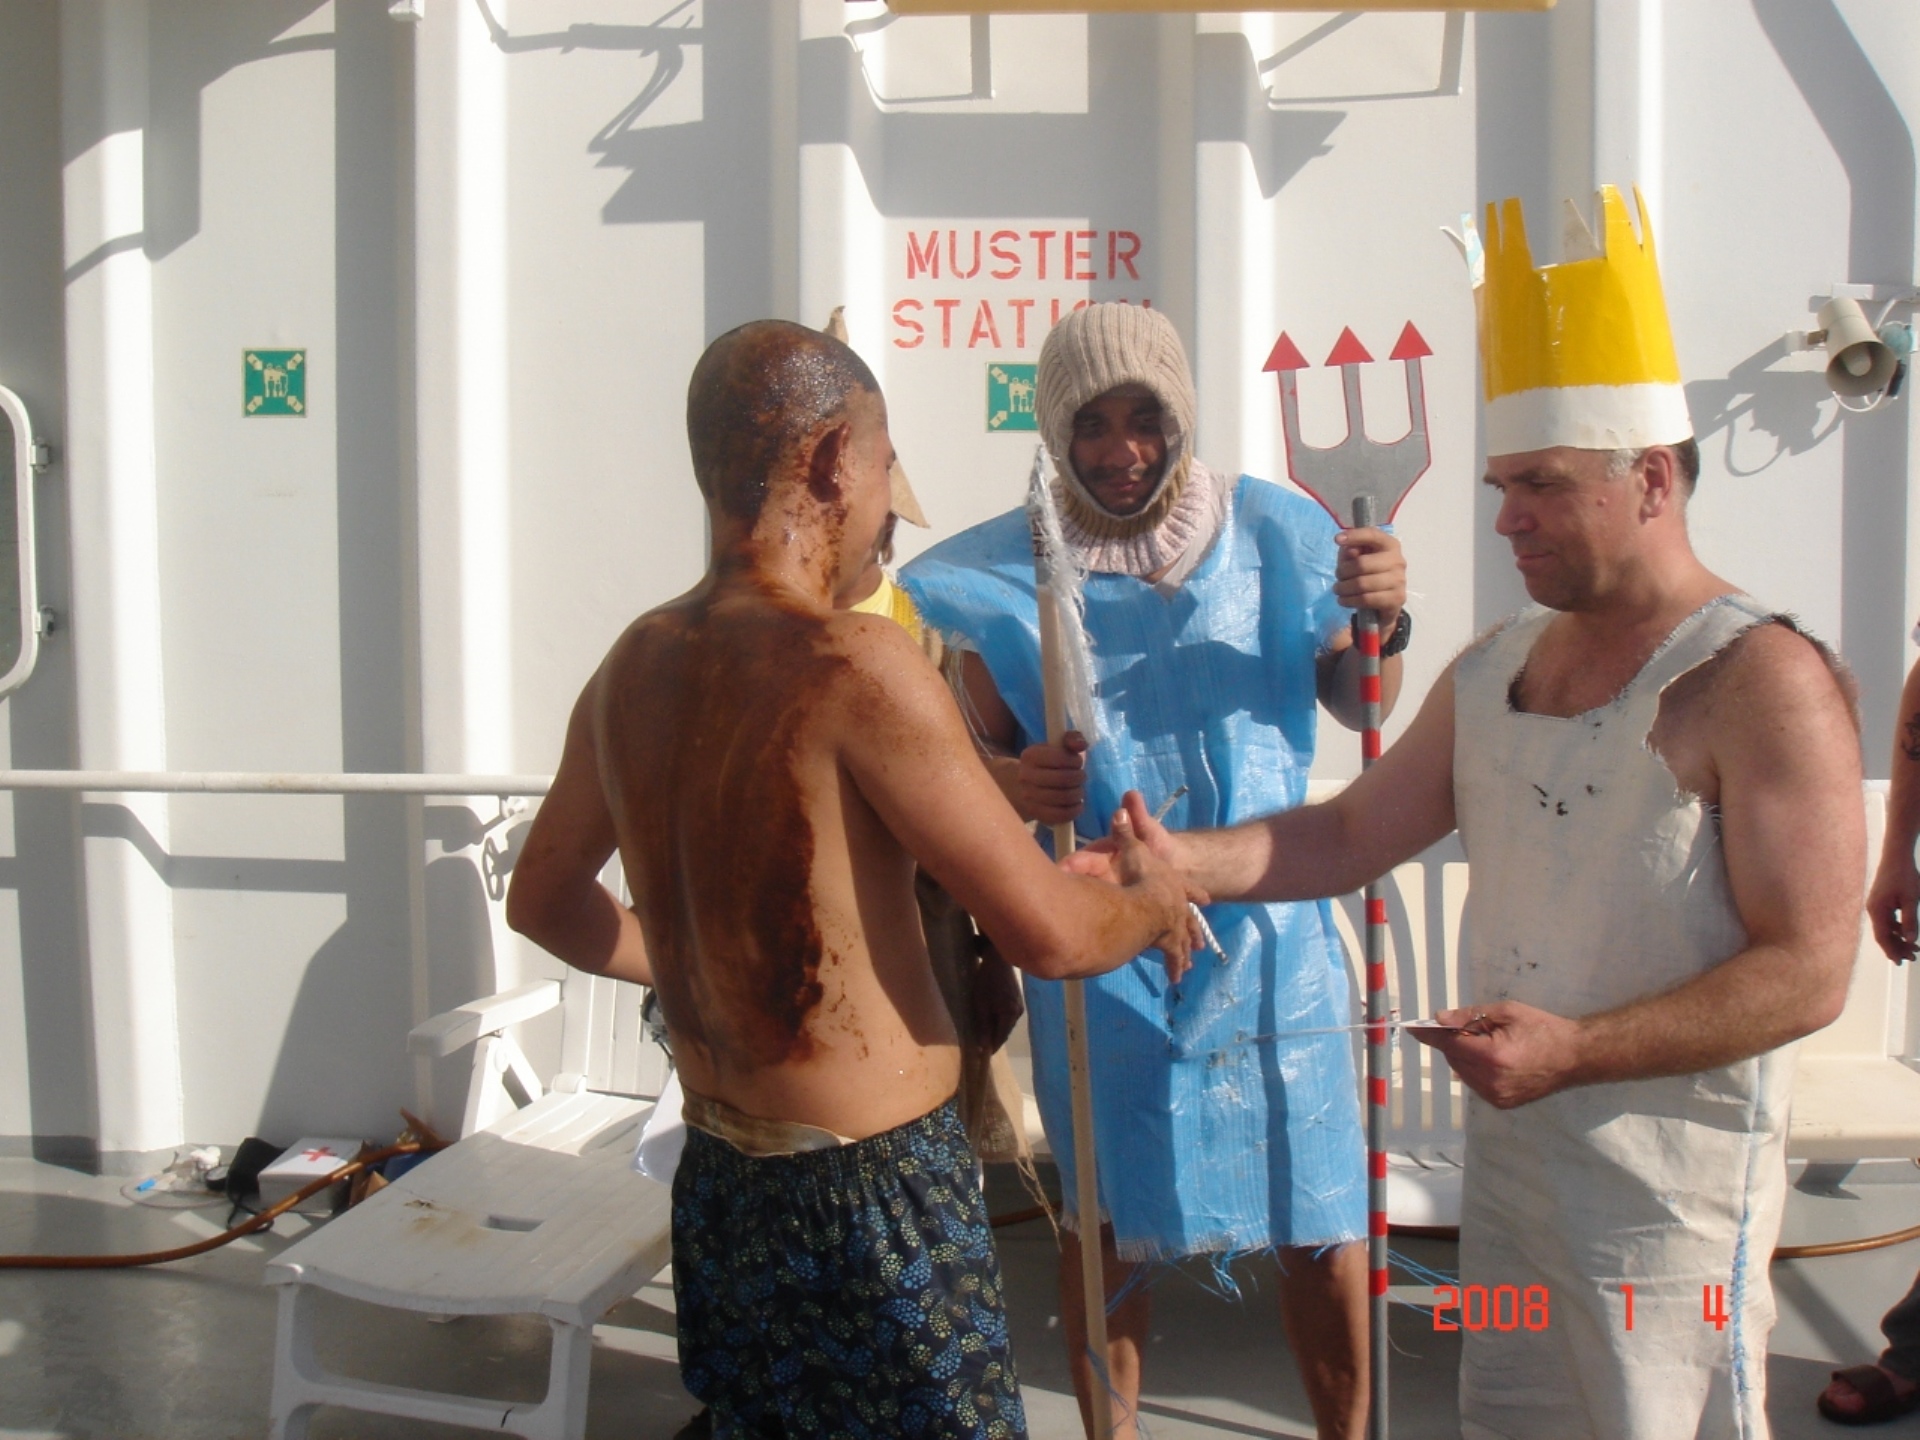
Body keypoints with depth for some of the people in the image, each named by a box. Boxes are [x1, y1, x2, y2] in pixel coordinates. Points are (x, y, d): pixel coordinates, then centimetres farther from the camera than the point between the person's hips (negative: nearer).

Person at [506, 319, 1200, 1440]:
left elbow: (544, 896, 15)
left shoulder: (634, 668, 1)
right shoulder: (860, 667, -22)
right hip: (877, 1189, -7)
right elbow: (1048, 932, -19)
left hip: (716, 1178, 7)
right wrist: (1150, 903, 1)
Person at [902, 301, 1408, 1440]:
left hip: (1267, 929, 1)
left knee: (1320, 1218, 9)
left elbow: (1355, 704, 6)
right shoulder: (1007, 568, -4)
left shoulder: (1269, 530, -2)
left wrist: (1379, 627, -15)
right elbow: (979, 747, 2)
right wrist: (1010, 782, -21)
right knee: (1106, 1222, 14)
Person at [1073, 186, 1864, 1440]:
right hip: (1507, 1148, 7)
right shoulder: (1497, 668, 6)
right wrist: (1182, 860, -9)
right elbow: (1349, 833, 6)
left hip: (1671, 1172, -7)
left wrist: (1575, 1050, -27)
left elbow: (1808, 971, -19)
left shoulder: (1762, 682, -16)